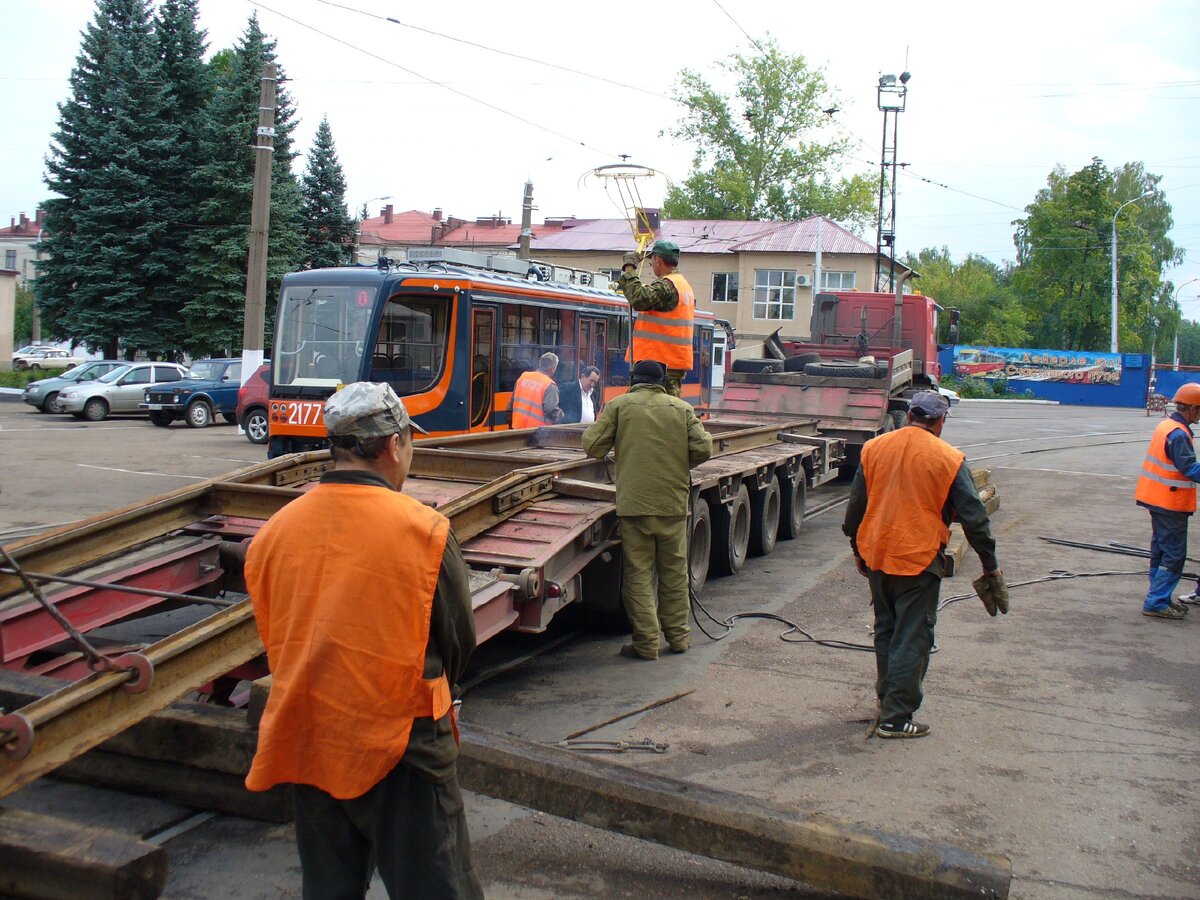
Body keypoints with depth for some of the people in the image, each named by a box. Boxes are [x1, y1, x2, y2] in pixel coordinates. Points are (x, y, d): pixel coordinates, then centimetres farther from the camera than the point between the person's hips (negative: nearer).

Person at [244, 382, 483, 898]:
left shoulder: (274, 531, -3)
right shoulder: (423, 530, -15)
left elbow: (273, 640, 8)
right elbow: (458, 642, -4)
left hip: (306, 743, 5)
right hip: (400, 748, -4)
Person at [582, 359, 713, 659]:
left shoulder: (618, 405, 0)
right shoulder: (682, 408, 6)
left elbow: (592, 445, -2)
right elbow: (703, 448, 0)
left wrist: (617, 447, 20)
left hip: (634, 502, -2)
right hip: (674, 501, 3)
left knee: (638, 573, 3)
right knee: (674, 571, 14)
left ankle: (646, 643, 3)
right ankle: (678, 636, 22)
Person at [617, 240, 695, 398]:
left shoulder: (666, 285, -14)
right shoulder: (684, 285, 19)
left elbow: (639, 300, -27)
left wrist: (629, 269, -17)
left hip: (661, 362, -10)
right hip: (677, 361, 10)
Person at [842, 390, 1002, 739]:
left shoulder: (874, 448, 2)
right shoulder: (948, 459, -8)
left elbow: (856, 504, 9)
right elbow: (973, 517, -5)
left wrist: (857, 549, 21)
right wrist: (990, 565, 5)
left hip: (876, 556, 5)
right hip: (919, 560, -4)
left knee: (885, 631, 19)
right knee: (912, 639, 3)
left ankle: (887, 700, 30)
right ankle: (895, 719, 4)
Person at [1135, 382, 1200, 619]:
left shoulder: (1166, 425, 9)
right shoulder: (1179, 434, -20)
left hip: (1157, 499, 10)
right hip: (1171, 503, -10)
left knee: (1161, 551, 16)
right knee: (1174, 555, -4)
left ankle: (1160, 598, 25)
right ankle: (1156, 603, -2)